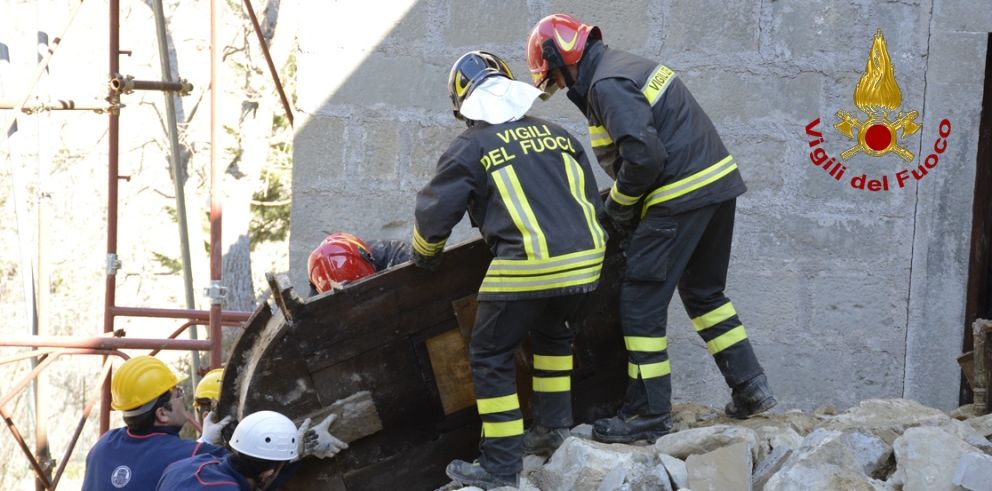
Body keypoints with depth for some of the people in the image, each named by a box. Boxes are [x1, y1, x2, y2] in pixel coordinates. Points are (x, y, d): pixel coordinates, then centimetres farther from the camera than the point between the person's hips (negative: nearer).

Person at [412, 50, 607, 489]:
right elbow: (589, 198, 23)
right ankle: (553, 425, 35)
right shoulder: (556, 134, 17)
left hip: (528, 267, -6)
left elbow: (434, 212, 4)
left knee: (491, 356, 7)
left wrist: (426, 255, 24)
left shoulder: (470, 148, 2)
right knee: (552, 331, 33)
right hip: (586, 259, 6)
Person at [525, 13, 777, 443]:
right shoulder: (628, 66, 18)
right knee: (704, 292, 22)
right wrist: (618, 200, 15)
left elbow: (643, 156, -23)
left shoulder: (606, 85, -14)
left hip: (681, 198, -10)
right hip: (718, 183, 10)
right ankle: (750, 388, 23)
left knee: (641, 303, -2)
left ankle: (649, 413, 3)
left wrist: (616, 206, -6)